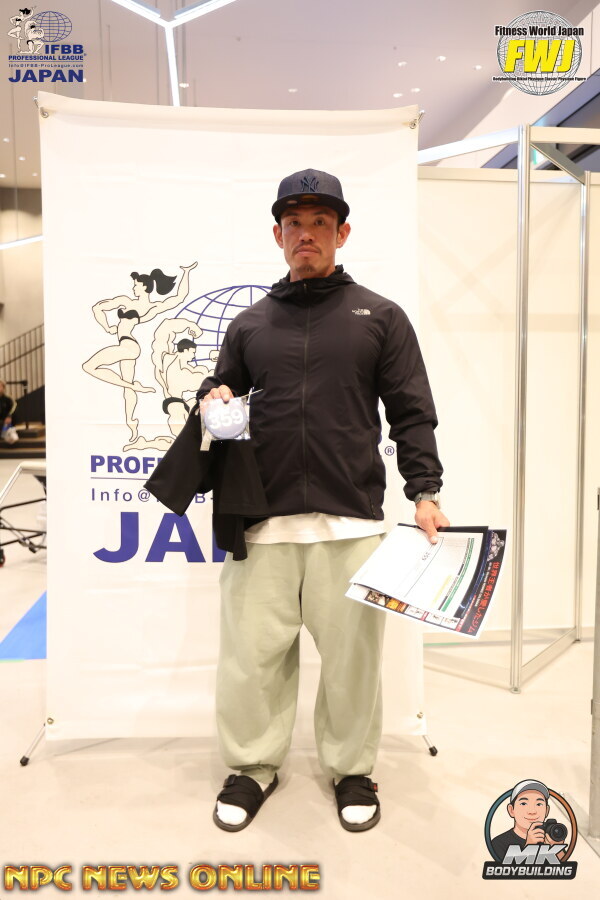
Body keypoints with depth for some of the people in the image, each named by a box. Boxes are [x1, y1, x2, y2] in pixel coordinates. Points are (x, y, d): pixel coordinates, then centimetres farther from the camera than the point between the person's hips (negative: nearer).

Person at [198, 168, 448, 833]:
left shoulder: (380, 317, 9)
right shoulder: (250, 324, 16)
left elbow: (411, 414, 4)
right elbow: (221, 392, 23)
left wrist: (425, 492, -6)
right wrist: (214, 401, -1)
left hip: (351, 521, -1)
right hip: (261, 520, 2)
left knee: (351, 653, 7)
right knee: (252, 650, 7)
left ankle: (351, 768, 30)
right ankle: (253, 765, 29)